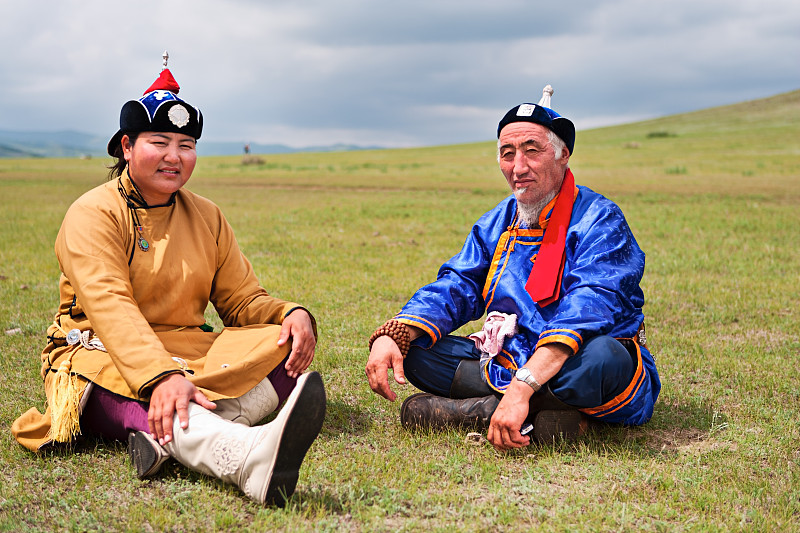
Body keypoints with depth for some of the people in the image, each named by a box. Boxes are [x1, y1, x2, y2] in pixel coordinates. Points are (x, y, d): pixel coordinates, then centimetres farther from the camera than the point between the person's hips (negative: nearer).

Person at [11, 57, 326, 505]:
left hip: (187, 354, 6)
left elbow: (244, 299, 13)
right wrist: (161, 376, -41)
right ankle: (247, 457, -73)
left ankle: (168, 437, -45)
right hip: (103, 356, -5)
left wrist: (292, 314, -13)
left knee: (290, 349, -20)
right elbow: (110, 308, -23)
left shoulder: (207, 217, 13)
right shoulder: (93, 214, -6)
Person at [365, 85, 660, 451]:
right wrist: (390, 335, -17)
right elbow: (453, 289, 5)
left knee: (600, 357, -40)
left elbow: (587, 309, -27)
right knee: (413, 349, -10)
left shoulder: (599, 221, -12)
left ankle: (483, 407, -22)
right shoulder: (496, 225, 11)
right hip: (512, 363, 6)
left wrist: (522, 387, -41)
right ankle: (547, 410, -22)